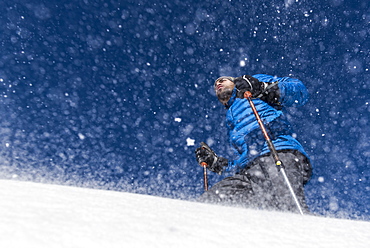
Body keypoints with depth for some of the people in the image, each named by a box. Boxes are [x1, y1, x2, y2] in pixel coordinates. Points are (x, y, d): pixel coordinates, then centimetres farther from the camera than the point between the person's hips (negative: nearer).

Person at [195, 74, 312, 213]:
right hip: (249, 171, 6)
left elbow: (300, 91, 9)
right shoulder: (230, 121, 38)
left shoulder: (257, 80, 25)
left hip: (280, 153, -6)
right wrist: (216, 163, 21)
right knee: (207, 201, -14)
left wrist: (263, 88, -6)